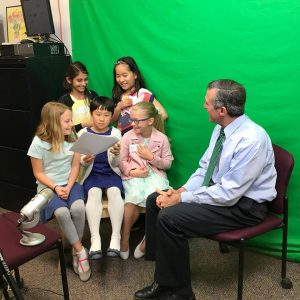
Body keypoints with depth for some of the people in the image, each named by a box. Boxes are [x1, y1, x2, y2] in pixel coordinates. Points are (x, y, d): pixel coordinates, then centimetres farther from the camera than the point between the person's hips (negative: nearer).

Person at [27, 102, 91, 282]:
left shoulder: (73, 138, -1)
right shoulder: (39, 143, -10)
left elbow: (75, 166, 1)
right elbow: (38, 173, -4)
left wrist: (68, 187, -13)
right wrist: (55, 188, -17)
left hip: (70, 183, 3)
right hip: (48, 186, -2)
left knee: (78, 208, -29)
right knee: (62, 212, -32)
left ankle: (75, 250, -7)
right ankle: (81, 251, -14)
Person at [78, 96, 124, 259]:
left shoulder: (115, 133, 2)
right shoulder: (83, 133, 3)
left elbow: (115, 163, -3)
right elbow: (80, 162, 3)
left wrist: (116, 154, -27)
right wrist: (85, 160, -21)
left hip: (111, 172, 0)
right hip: (92, 173, 0)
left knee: (114, 191, -30)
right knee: (94, 192, -30)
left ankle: (116, 237, -27)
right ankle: (95, 239, -32)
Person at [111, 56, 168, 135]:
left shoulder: (143, 93, -10)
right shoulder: (118, 95, 7)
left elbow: (163, 115, -14)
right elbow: (112, 119, 10)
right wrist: (119, 107, -5)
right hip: (121, 135, 5)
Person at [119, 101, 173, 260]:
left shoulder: (161, 138, 2)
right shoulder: (127, 136, 2)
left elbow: (168, 163, 8)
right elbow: (122, 161, 5)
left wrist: (152, 157, -8)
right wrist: (131, 171, -13)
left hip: (155, 174, 0)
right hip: (133, 175, 0)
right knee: (134, 197, -32)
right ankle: (124, 238, -11)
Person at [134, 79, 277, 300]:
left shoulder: (252, 140, -27)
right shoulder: (221, 128, 0)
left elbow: (228, 194, -27)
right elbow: (205, 167, 11)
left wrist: (182, 198, -20)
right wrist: (181, 190, -5)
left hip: (243, 205, -9)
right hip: (217, 188, 9)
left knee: (169, 217, -23)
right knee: (155, 200, 2)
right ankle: (164, 277, 11)